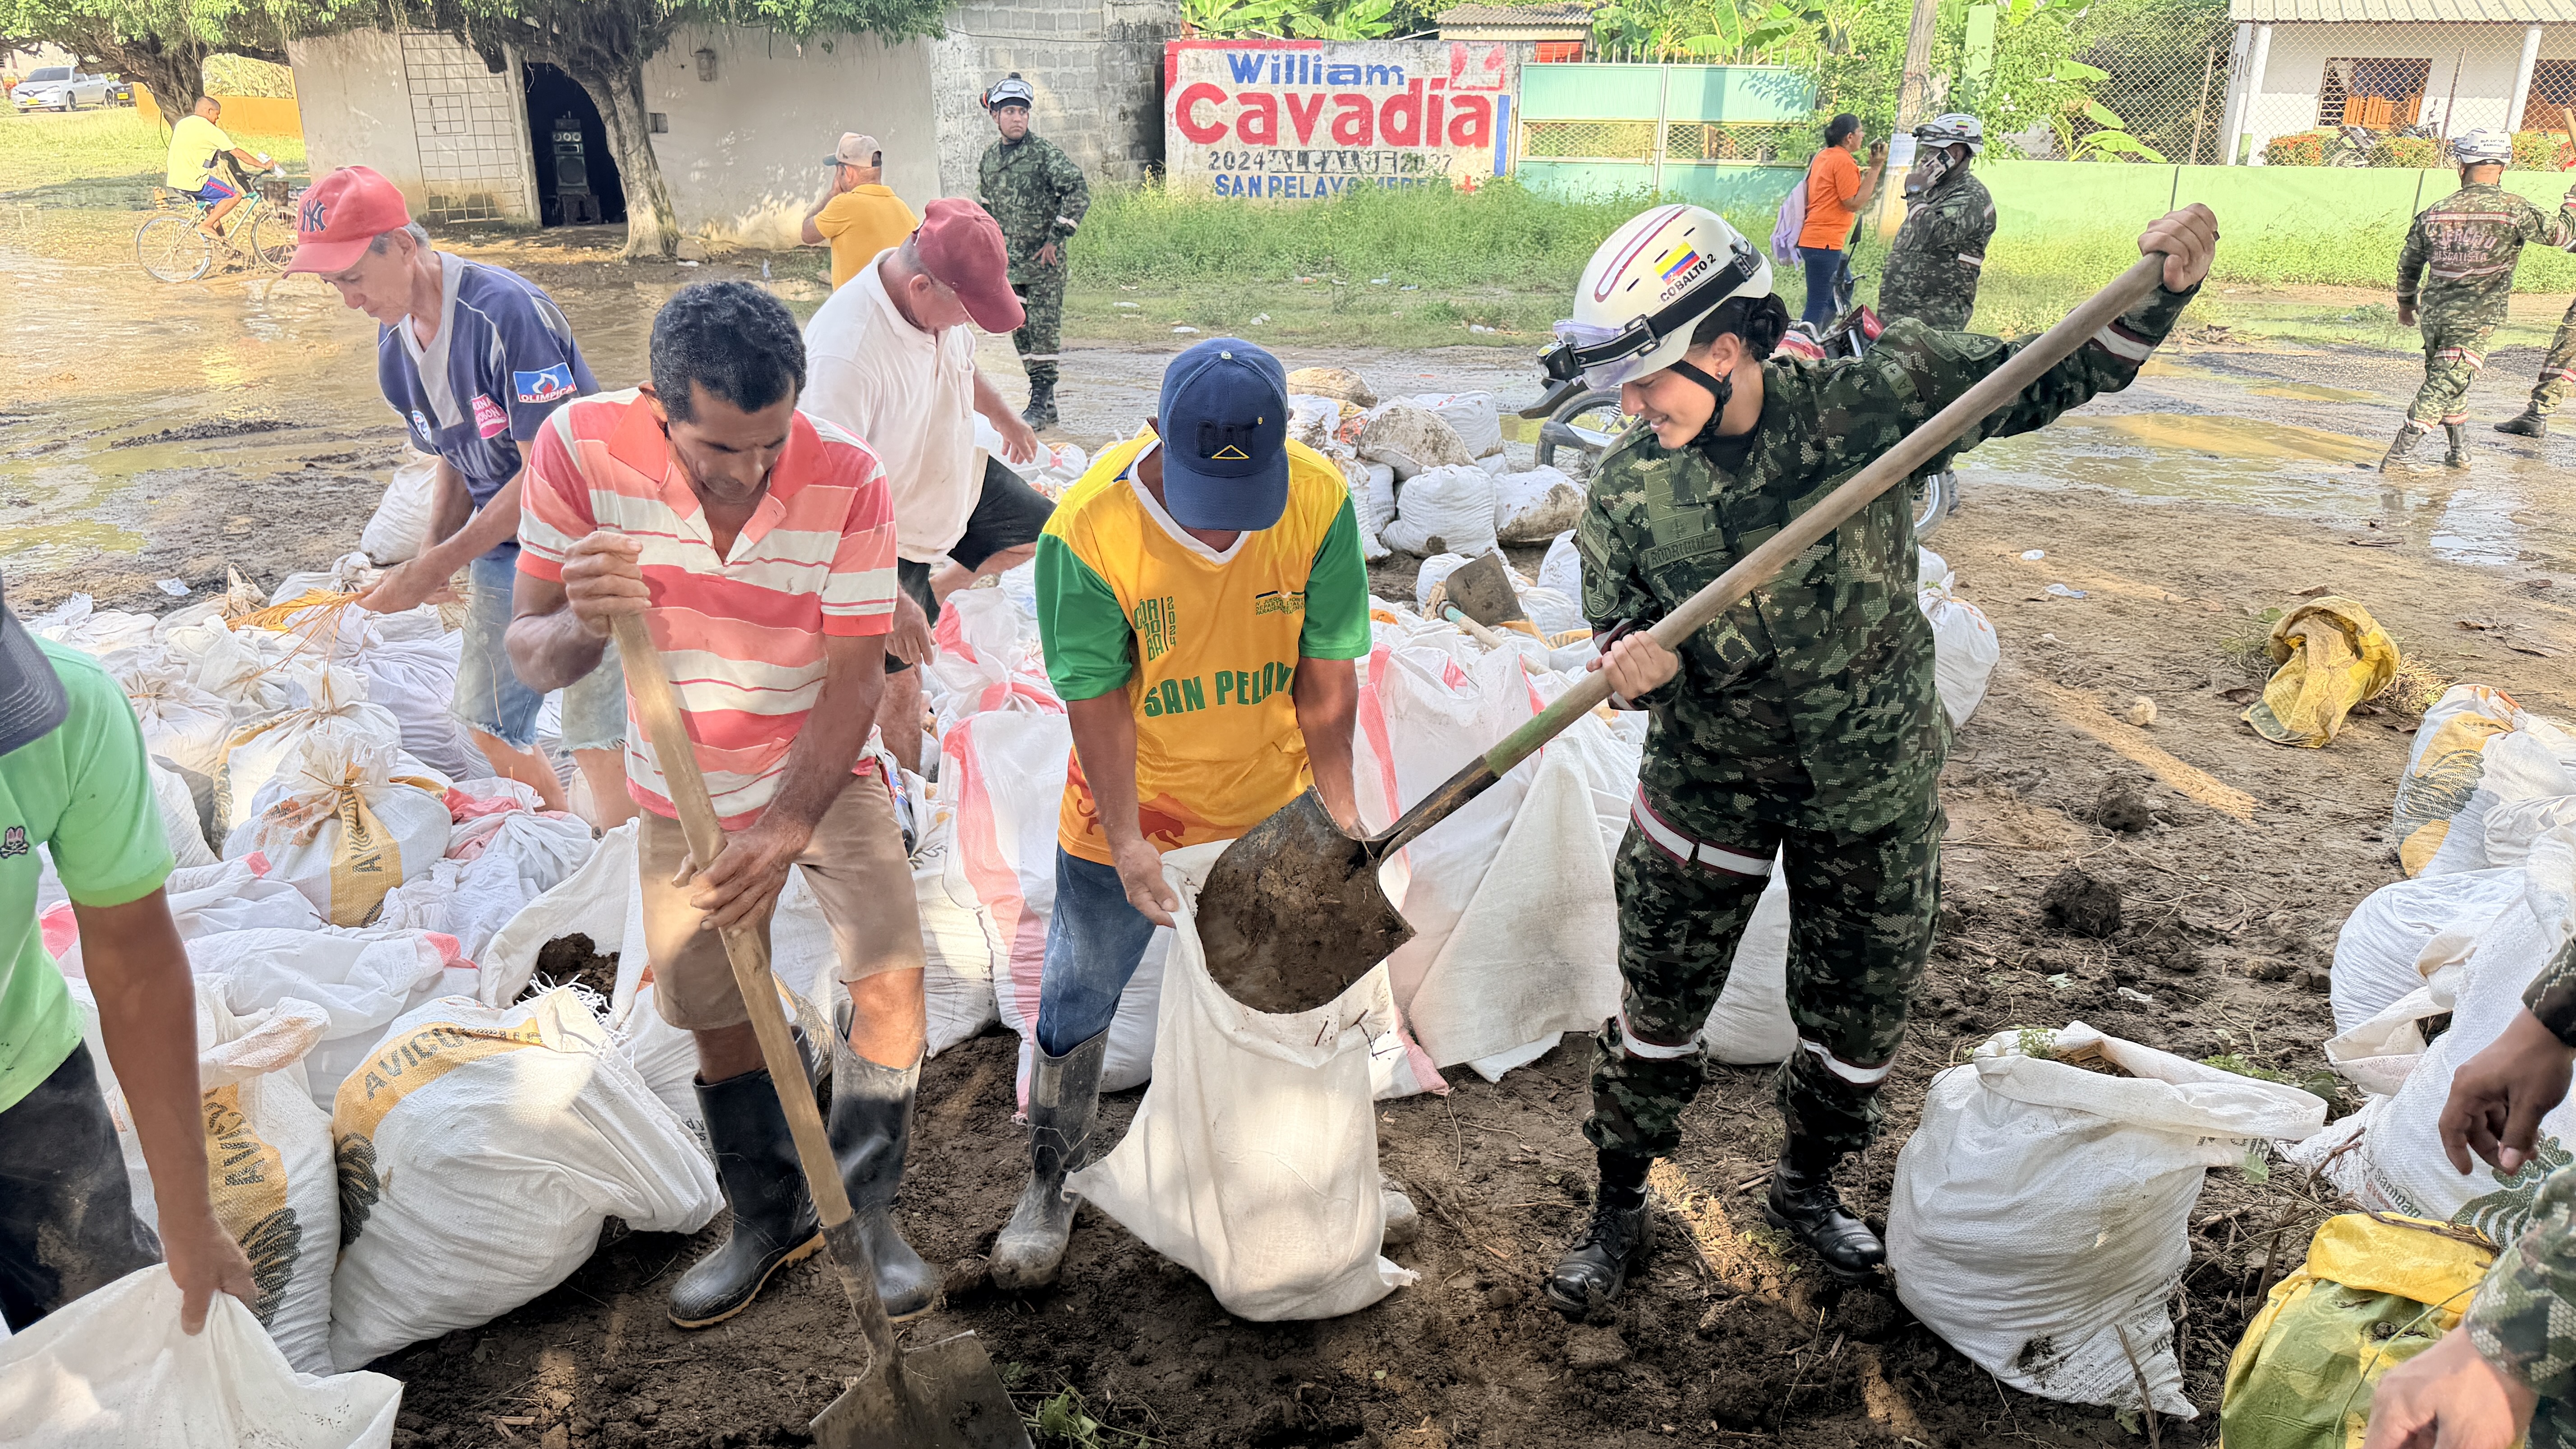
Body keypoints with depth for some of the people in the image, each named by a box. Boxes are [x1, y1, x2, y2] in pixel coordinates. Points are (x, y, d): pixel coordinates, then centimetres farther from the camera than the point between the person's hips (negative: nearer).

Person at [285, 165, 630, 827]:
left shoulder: (509, 311, -23)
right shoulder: (393, 343, 4)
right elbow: (455, 460, 14)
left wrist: (435, 568, -19)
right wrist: (428, 562, -3)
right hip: (502, 550, 8)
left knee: (597, 744, -9)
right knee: (488, 726, 12)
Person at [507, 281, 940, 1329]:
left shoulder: (847, 481, -26)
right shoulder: (581, 448, -23)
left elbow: (852, 682, -23)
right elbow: (530, 658, -19)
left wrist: (784, 832, -34)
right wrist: (581, 623, -43)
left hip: (825, 776, -1)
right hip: (685, 792, 2)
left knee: (891, 976, -13)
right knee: (720, 1021, 12)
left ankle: (866, 1207, 10)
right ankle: (768, 1219, 35)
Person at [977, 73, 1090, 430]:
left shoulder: (1045, 153, -9)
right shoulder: (988, 159, 10)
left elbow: (1079, 191, -16)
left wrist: (1056, 239, -17)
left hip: (1044, 260, -6)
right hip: (1009, 262, 6)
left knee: (1043, 330, -6)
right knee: (1020, 330, 8)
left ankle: (1042, 404, -1)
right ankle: (1041, 398, 17)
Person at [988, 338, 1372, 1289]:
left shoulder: (1320, 499, -21)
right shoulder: (1086, 531, -27)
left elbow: (1326, 671, -13)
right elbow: (1099, 701, -21)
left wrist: (1338, 802, -15)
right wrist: (1126, 843, -24)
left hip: (1271, 799, 2)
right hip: (1131, 807, -2)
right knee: (1078, 1002, 12)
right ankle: (1053, 1185, 36)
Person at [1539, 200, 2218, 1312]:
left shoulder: (1864, 404, -17)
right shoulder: (1624, 490, -13)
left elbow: (2056, 377, -6)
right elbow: (1621, 641, -6)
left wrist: (2156, 293, -22)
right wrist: (1633, 669, -30)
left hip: (1872, 781, 0)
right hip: (1708, 784, 0)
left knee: (1858, 1014, 17)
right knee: (1657, 1012, 10)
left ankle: (1807, 1184, 45)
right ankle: (1618, 1208, 33)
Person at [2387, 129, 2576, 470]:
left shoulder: (2435, 212, -1)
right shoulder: (2514, 210, -11)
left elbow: (2407, 265, 9)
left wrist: (2406, 303, 27)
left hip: (2433, 313, 4)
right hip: (2476, 320, -4)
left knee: (2442, 379, 20)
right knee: (2445, 387, -4)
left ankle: (2459, 450, 28)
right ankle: (2400, 451, -13)